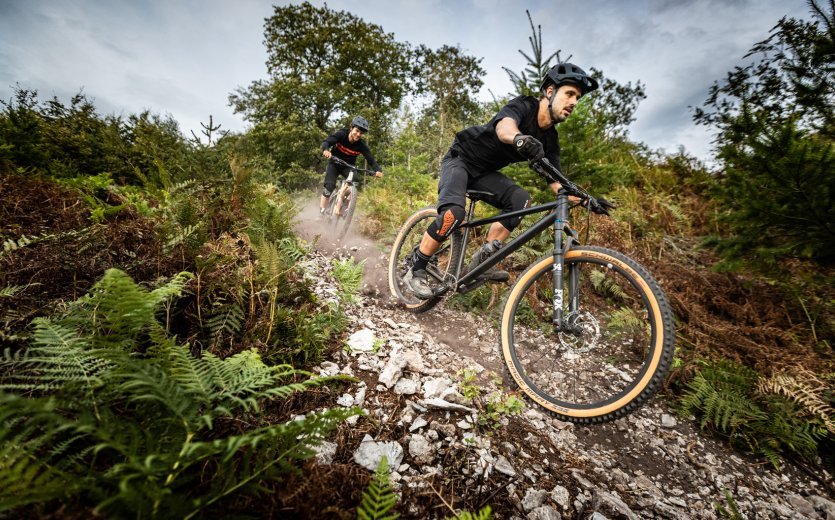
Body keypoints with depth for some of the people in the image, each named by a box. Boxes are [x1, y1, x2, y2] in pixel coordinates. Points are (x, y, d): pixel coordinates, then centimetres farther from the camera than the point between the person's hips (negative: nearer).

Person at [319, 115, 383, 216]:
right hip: (335, 163, -1)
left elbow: (370, 159, -23)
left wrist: (378, 170, -44)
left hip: (348, 166, 2)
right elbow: (326, 142, -32)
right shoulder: (341, 134, -22)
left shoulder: (361, 145, -18)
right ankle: (321, 212, -6)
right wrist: (326, 150, -56)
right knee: (329, 187, -18)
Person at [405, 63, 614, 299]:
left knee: (521, 199, -19)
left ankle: (482, 261, -14)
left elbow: (556, 182, -3)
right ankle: (416, 271, -14)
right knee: (454, 213, -30)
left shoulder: (550, 138, 0)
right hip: (460, 159, -6)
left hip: (484, 172, 6)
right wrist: (519, 138, -65)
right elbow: (504, 126, -43)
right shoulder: (524, 106, -18)